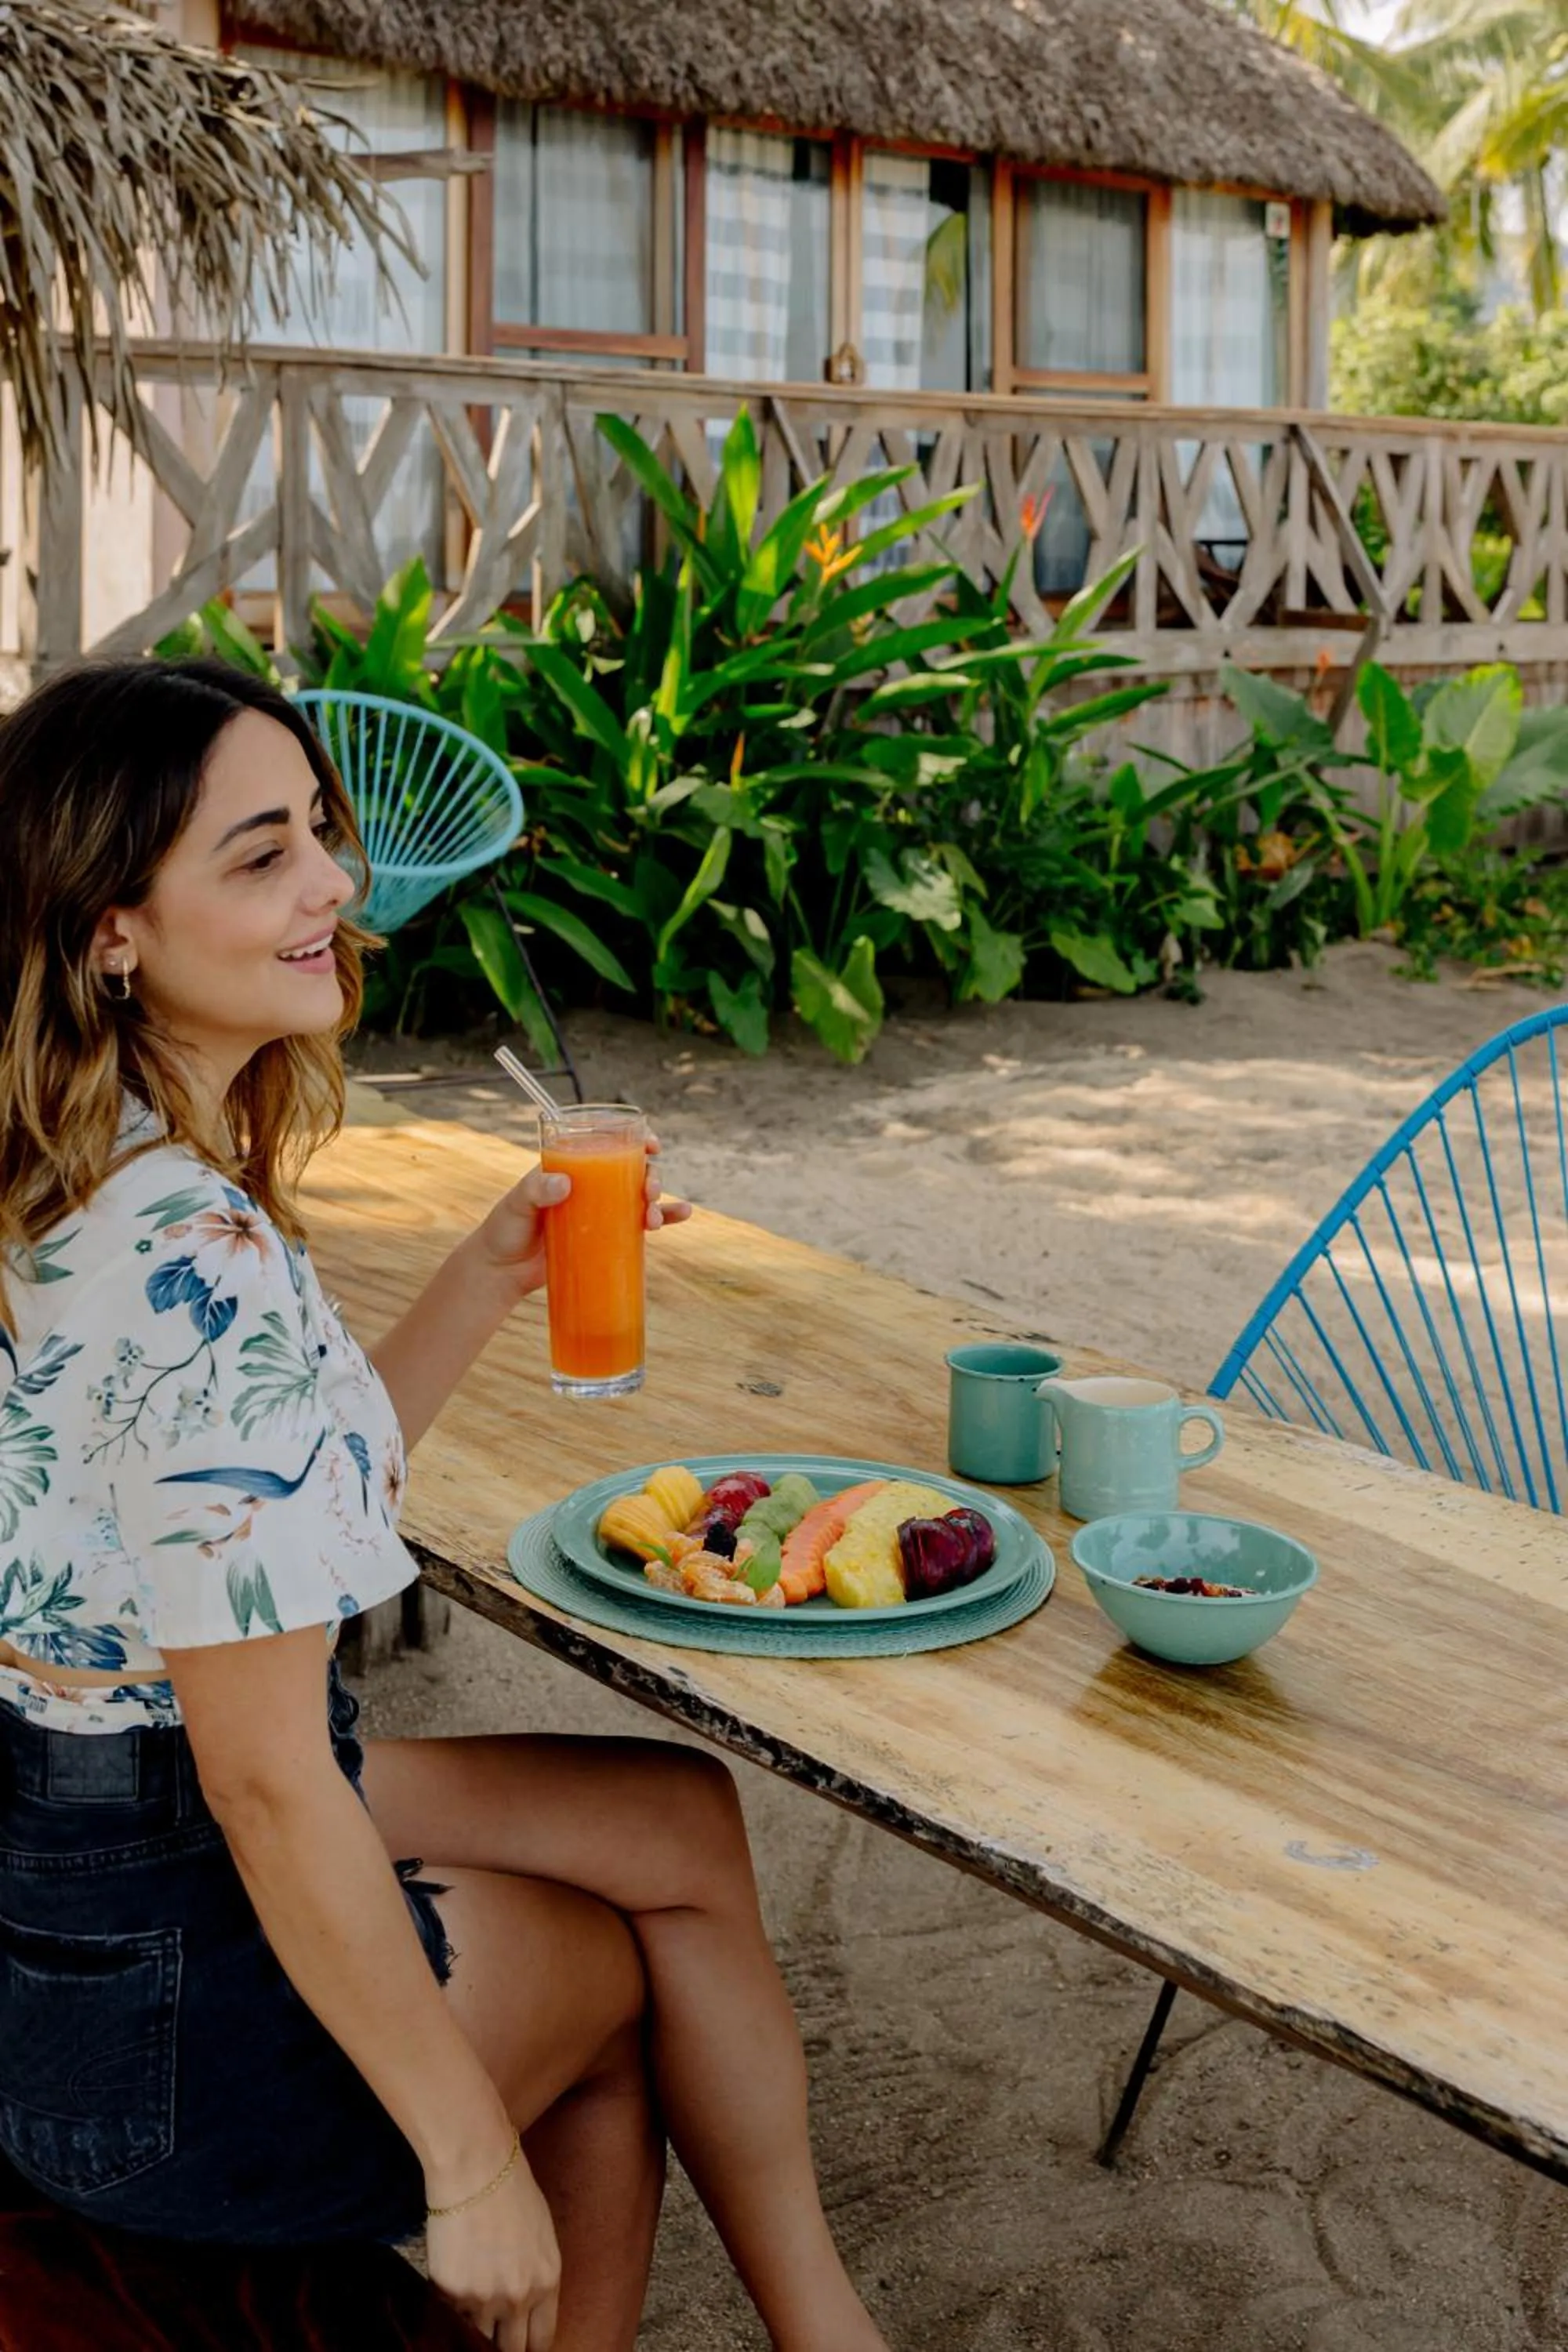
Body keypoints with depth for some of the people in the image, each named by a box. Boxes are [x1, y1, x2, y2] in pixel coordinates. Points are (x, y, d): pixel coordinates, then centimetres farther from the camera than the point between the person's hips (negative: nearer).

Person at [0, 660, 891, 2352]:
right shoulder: (197, 1262, -29)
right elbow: (271, 1788, -26)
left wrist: (486, 1281, 4)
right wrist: (470, 2162, -16)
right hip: (141, 1998, -8)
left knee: (684, 1819, 17)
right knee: (641, 1952, 15)